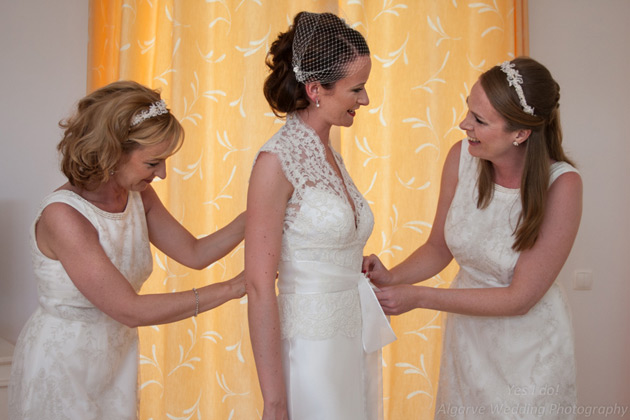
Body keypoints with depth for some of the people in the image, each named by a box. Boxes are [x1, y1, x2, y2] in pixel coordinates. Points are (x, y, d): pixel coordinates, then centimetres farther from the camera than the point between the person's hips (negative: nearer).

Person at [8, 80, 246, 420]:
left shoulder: (138, 196, -5)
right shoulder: (62, 215, -27)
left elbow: (194, 254, 1)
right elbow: (131, 310, -28)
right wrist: (233, 287, -27)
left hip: (116, 359, 6)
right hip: (62, 365, -6)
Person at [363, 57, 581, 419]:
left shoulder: (562, 185, -24)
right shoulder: (462, 158, -14)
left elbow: (520, 298, -22)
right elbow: (439, 248, 0)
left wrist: (419, 297, -24)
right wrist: (392, 278, -18)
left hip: (529, 347, -4)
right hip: (467, 332, 4)